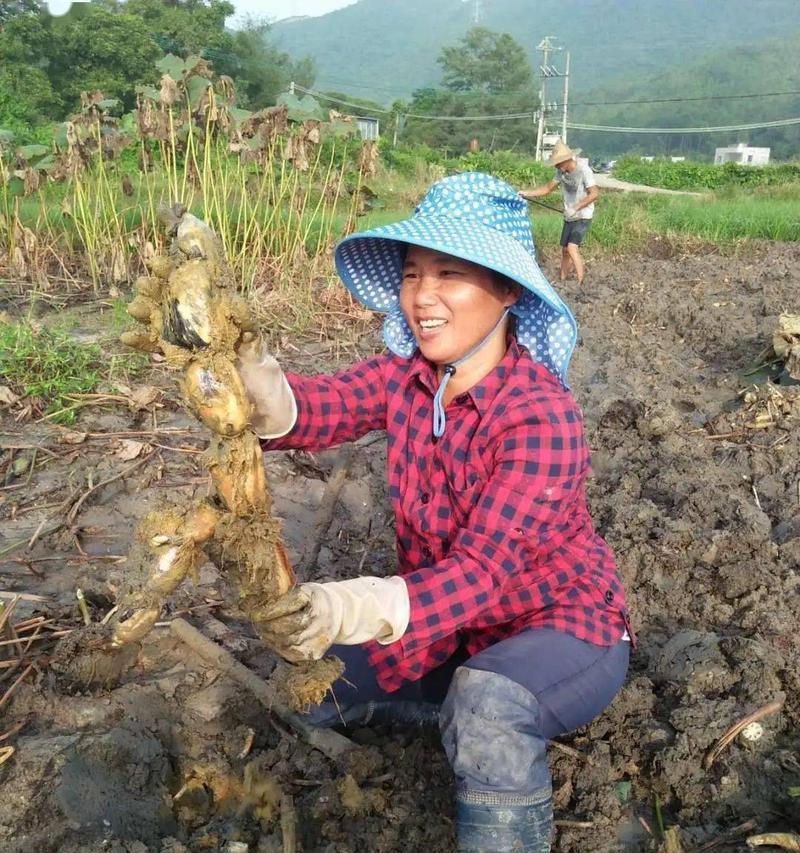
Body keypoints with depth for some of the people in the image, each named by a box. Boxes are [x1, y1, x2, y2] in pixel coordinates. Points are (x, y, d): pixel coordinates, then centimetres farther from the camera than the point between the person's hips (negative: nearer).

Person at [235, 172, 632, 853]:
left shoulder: (543, 416, -27)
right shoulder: (407, 374, -8)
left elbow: (483, 568, -35)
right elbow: (325, 405, -27)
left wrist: (359, 609, -52)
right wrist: (250, 383, -50)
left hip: (561, 625, -7)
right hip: (452, 624, 7)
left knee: (489, 702, -37)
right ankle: (479, 713, 18)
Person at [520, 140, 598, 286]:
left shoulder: (583, 170, -19)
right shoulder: (561, 172, 1)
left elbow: (593, 194, -20)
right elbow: (548, 187, 12)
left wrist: (576, 208, -25)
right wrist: (528, 193, 3)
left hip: (583, 217, -7)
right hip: (569, 218, 7)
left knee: (572, 247, -21)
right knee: (565, 251, 10)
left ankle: (581, 283, -17)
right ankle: (562, 280, 22)